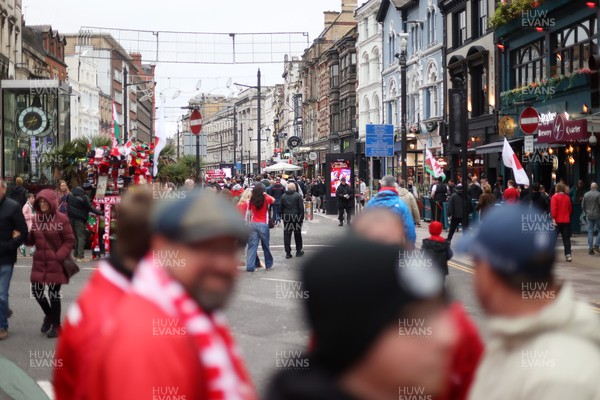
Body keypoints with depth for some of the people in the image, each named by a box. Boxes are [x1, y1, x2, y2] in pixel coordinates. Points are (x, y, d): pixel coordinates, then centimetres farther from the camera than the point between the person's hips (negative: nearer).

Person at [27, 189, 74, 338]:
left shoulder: (61, 219, -9)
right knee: (36, 290, 6)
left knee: (54, 294, 2)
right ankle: (49, 316, 34)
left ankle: (56, 325, 18)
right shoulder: (36, 218, 6)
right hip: (39, 262, 5)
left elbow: (69, 241, -7)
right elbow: (31, 240, 13)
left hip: (55, 263, -5)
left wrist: (59, 256, -15)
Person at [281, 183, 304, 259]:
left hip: (286, 217, 2)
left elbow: (281, 208, 6)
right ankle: (298, 251, 16)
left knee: (287, 235, 3)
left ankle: (288, 252, 0)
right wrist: (302, 217, -2)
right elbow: (301, 207, -9)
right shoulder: (298, 196, -8)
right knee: (297, 234, 10)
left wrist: (283, 216, 12)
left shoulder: (283, 196, 3)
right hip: (296, 217, -2)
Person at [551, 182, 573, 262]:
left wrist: (553, 218, -19)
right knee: (566, 238, 7)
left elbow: (553, 209, -17)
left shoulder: (554, 197, -8)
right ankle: (568, 255, 2)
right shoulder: (567, 197, 7)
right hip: (566, 221, 4)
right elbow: (570, 209, 13)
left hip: (557, 221, -4)